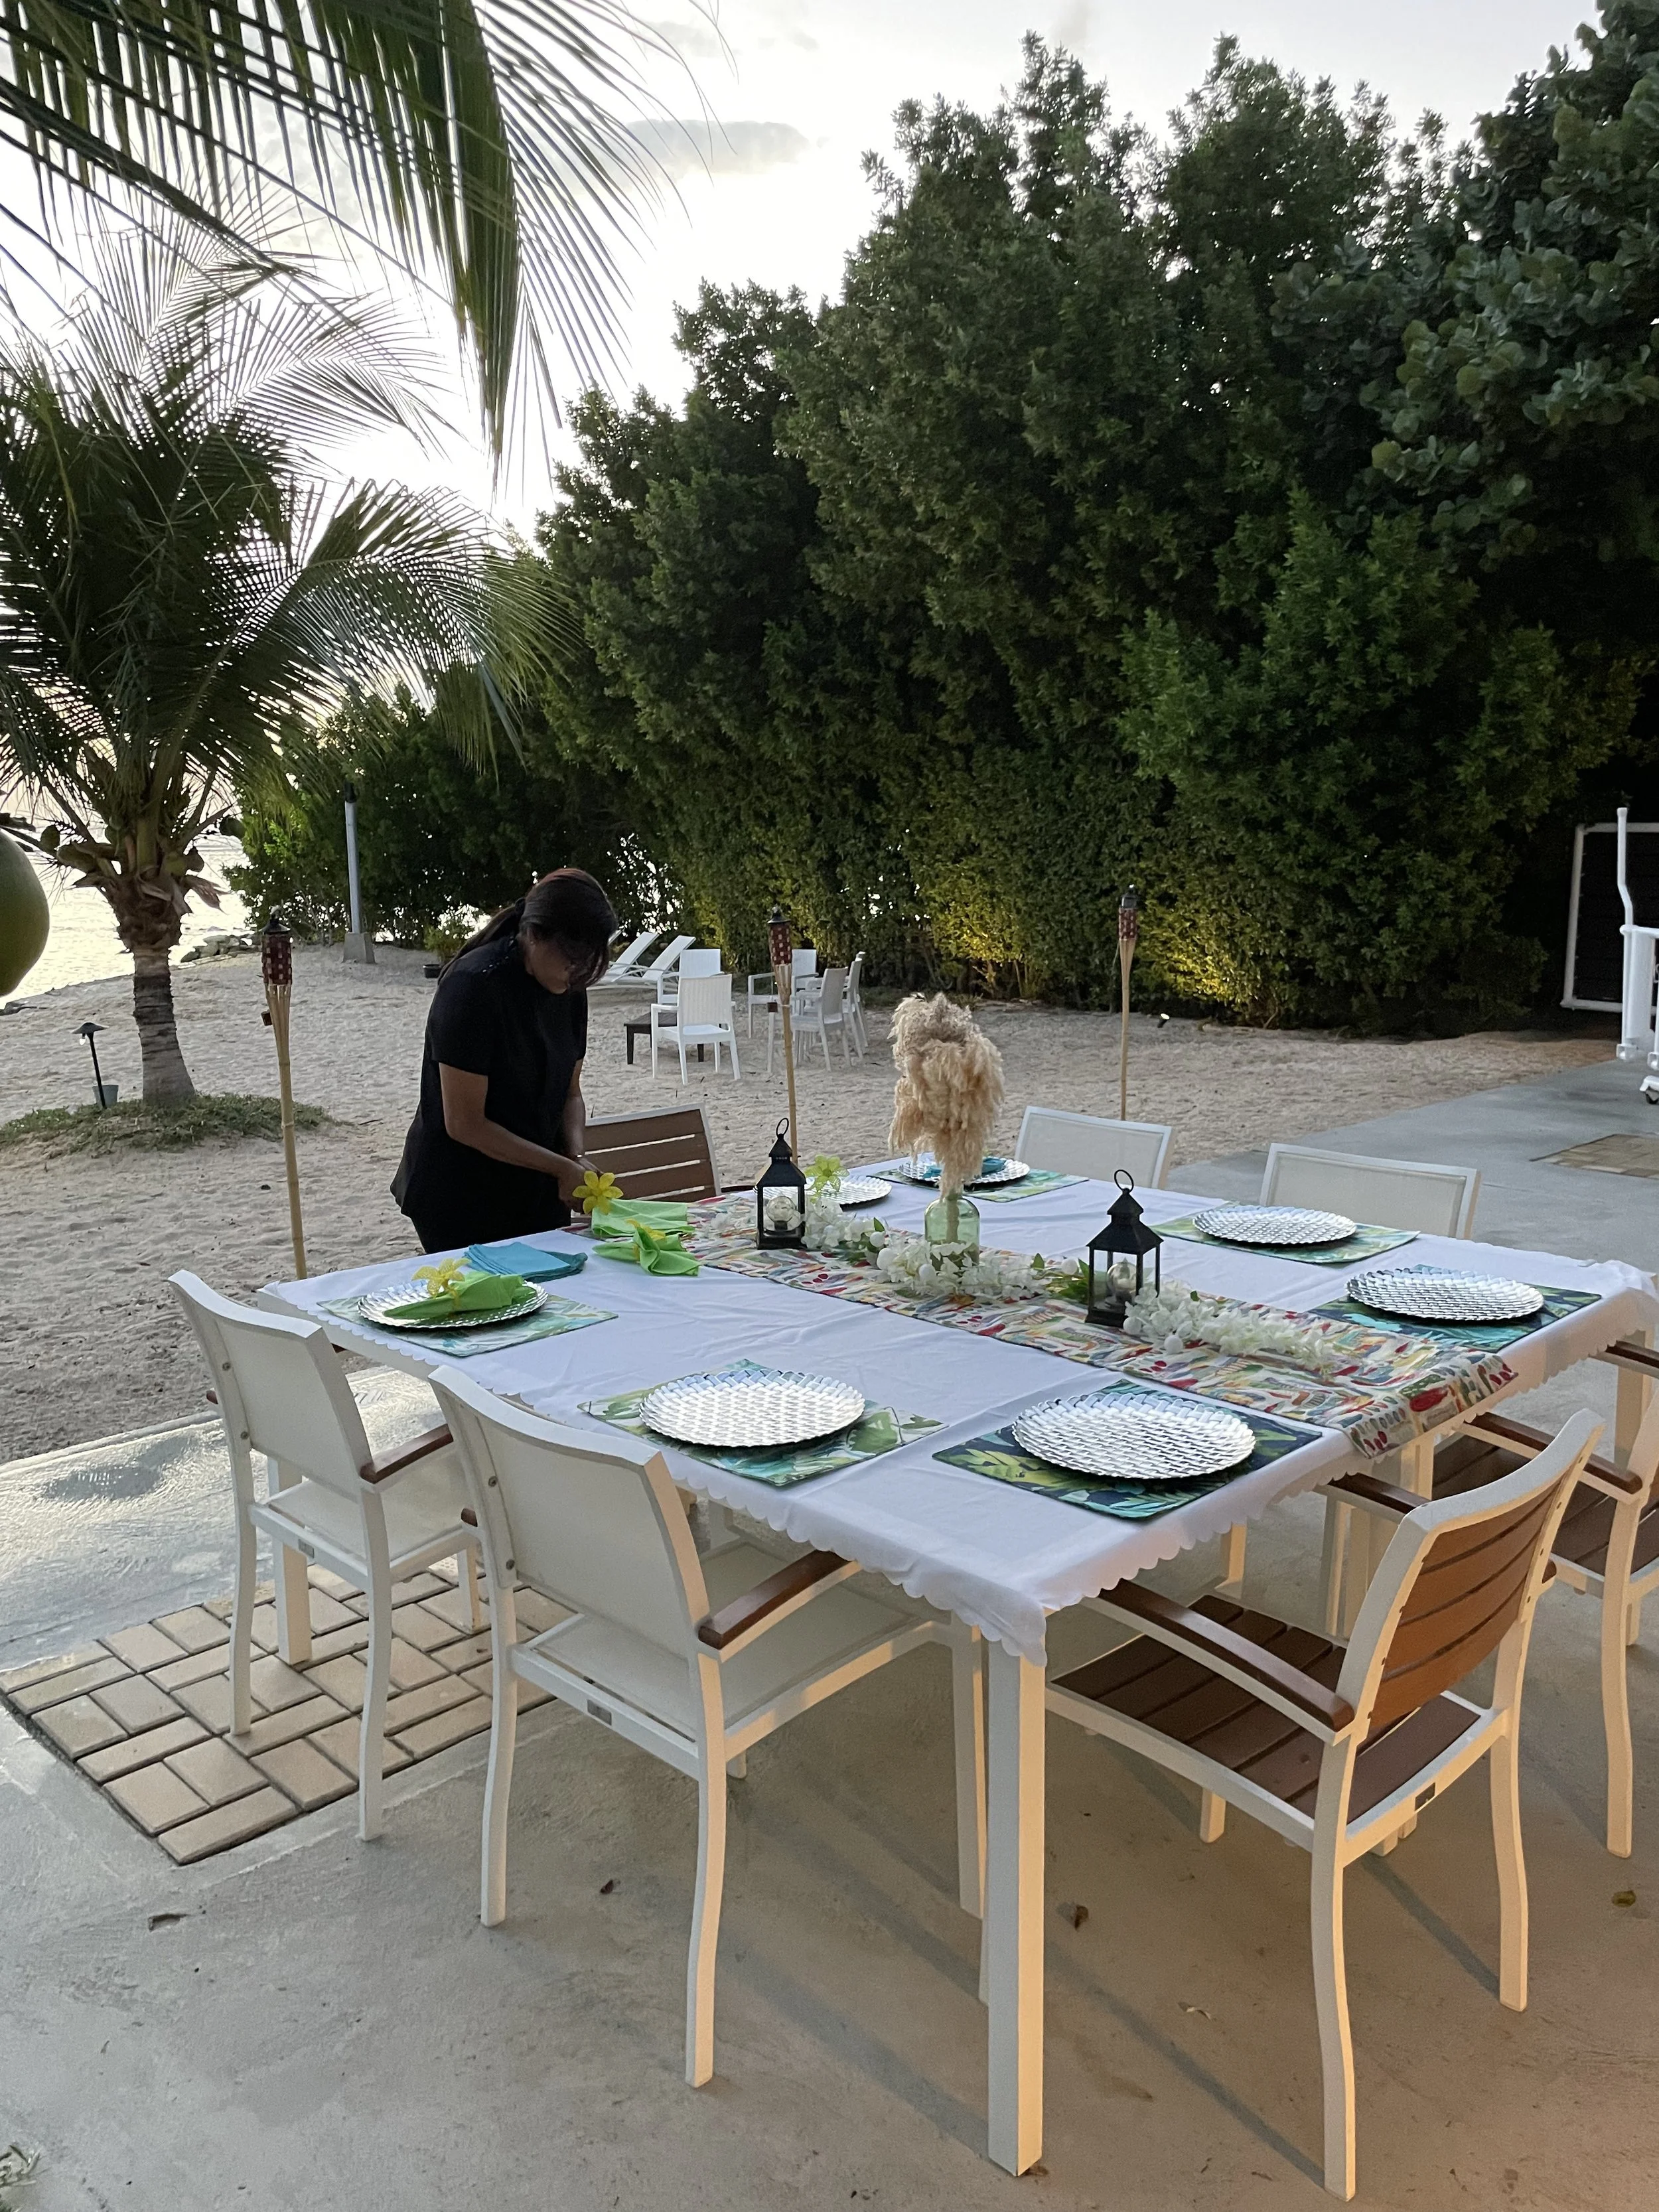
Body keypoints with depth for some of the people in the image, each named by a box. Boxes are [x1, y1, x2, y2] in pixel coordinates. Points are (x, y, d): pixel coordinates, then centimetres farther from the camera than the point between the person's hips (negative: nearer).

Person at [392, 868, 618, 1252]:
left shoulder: (569, 990, 1)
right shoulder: (474, 986, -21)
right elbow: (464, 1123, -21)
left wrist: (577, 1157, -9)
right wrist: (562, 1167, -19)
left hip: (538, 1193, 6)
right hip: (458, 1198, -6)